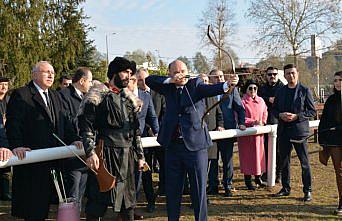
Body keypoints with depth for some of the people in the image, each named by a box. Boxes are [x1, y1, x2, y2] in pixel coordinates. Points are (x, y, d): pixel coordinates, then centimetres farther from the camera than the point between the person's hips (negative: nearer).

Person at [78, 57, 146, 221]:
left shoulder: (129, 98, 16)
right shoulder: (98, 95, -4)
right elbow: (86, 126, -11)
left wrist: (140, 155, 16)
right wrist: (90, 152, -21)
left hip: (127, 156, 6)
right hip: (106, 154, -6)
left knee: (128, 202, 11)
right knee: (98, 202, -1)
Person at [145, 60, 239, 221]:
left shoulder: (195, 84, 0)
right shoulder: (168, 88, 9)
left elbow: (210, 89, -19)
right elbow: (149, 80, 0)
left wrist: (227, 84, -39)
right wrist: (170, 80, -13)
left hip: (195, 144, -3)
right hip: (172, 145, 3)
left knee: (198, 188, 3)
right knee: (172, 188, 13)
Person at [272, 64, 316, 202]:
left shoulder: (305, 90, -1)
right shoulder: (280, 91, 11)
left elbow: (312, 111, -2)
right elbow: (274, 109, 15)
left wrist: (296, 116, -15)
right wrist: (281, 115, -7)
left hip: (299, 130, -4)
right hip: (283, 131, 4)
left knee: (304, 162, -1)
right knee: (284, 161, 10)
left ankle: (307, 191, 7)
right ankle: (286, 188, 23)